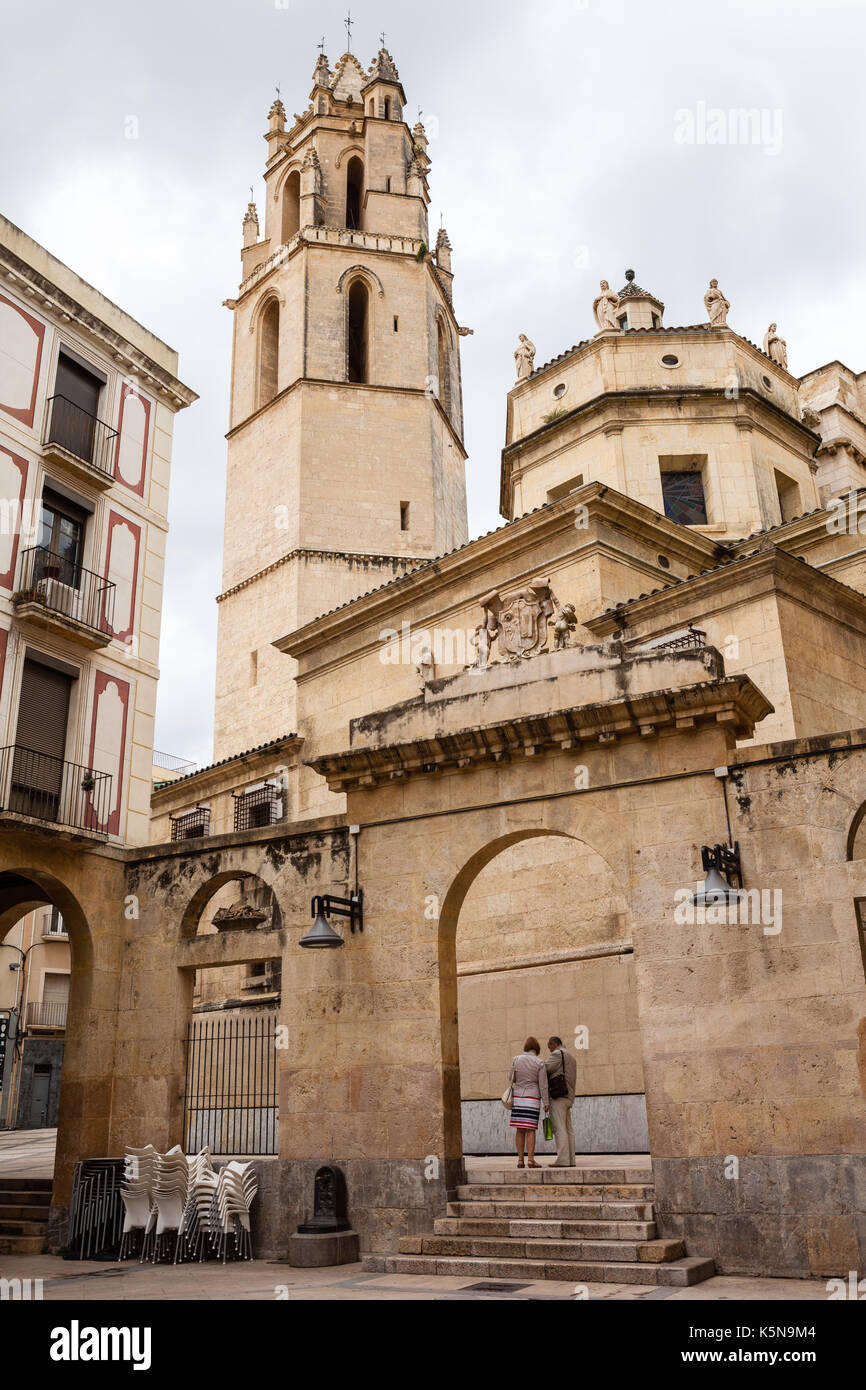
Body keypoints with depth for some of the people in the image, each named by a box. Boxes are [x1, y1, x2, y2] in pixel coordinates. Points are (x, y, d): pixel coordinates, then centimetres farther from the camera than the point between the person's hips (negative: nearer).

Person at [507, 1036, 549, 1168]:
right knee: (530, 1130, -1)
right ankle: (531, 1160, -6)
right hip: (533, 1098, -2)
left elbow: (511, 1078, 11)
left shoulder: (517, 1060, 0)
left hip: (518, 1097, 2)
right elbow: (543, 1085, -6)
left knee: (520, 1130, 6)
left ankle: (520, 1160, 5)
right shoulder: (539, 1063, -6)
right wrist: (546, 1103, -1)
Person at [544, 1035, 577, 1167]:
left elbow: (545, 1069, -11)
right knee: (568, 1129, 7)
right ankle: (570, 1159, 4)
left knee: (559, 1128, -12)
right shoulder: (571, 1058, 24)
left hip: (558, 1096, -9)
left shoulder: (557, 1054, -5)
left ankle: (563, 1159, -17)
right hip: (569, 1097, 9)